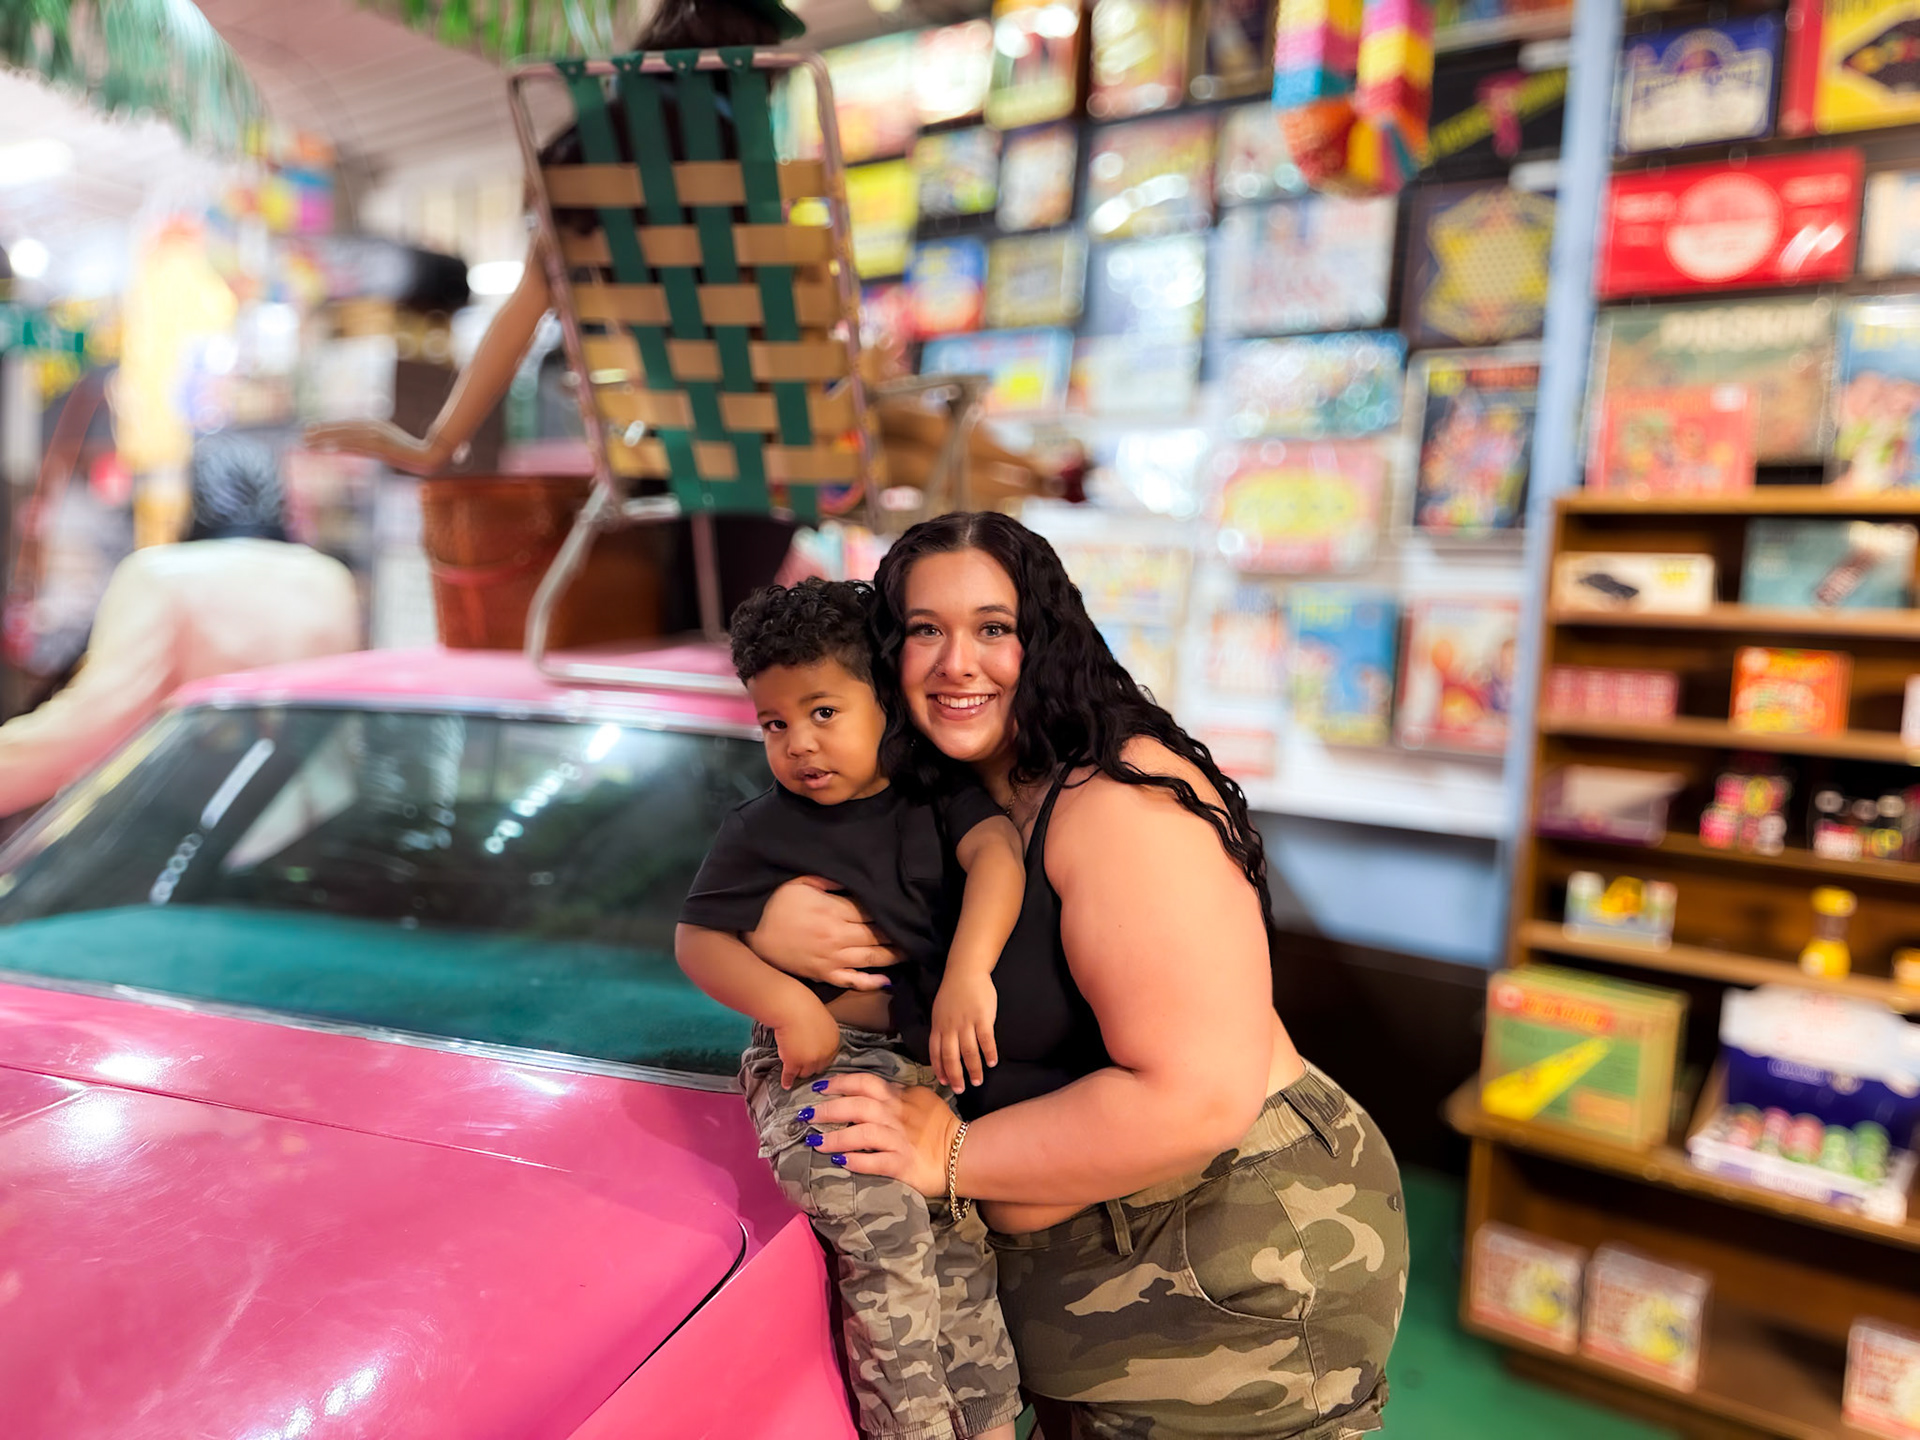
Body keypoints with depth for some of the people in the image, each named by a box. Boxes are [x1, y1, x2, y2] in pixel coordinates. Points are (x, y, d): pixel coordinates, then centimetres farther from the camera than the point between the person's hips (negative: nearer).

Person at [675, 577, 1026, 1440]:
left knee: (961, 1226, -13)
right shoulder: (760, 830, 3)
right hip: (812, 1065, -2)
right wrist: (787, 1005, -13)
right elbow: (695, 938, 3)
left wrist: (969, 973, -27)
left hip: (926, 1057, 3)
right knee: (880, 1217, -25)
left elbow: (997, 848, -11)